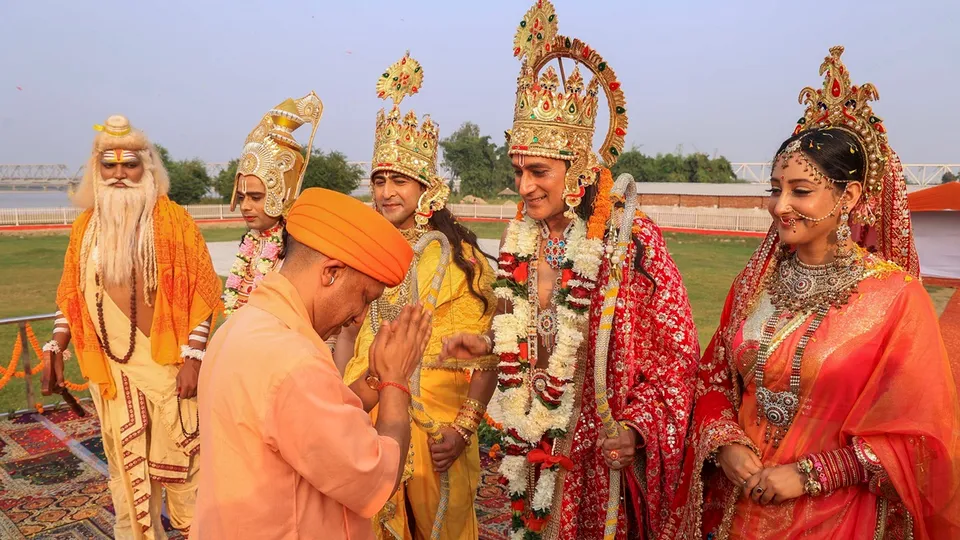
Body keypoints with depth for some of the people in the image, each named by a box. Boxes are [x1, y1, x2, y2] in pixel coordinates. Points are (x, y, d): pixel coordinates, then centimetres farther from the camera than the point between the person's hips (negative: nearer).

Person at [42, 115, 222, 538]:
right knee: (125, 461, 15)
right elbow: (72, 298, 13)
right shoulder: (85, 226, 7)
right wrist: (54, 349, 3)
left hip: (165, 362, -4)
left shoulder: (171, 219, -7)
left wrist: (192, 356, -13)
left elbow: (200, 291, -8)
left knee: (175, 457, 6)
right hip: (111, 367, 4)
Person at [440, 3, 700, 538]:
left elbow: (676, 351, -12)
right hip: (534, 443, 5)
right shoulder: (521, 239, -1)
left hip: (604, 448, -4)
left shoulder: (631, 240, -18)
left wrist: (637, 427, -21)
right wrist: (488, 344, -3)